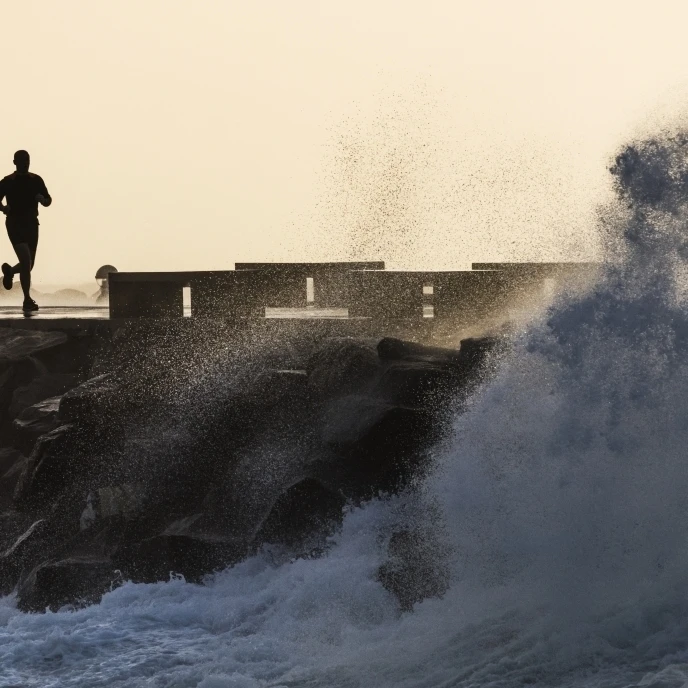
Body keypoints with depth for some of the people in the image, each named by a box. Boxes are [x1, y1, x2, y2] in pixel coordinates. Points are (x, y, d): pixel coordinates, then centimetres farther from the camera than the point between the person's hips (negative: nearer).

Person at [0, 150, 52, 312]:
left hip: (32, 224, 4)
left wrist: (42, 199, -11)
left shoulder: (36, 180, 8)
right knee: (26, 261, -17)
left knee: (29, 265, 9)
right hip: (15, 224, -4)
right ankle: (27, 300, -12)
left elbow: (48, 201, 12)